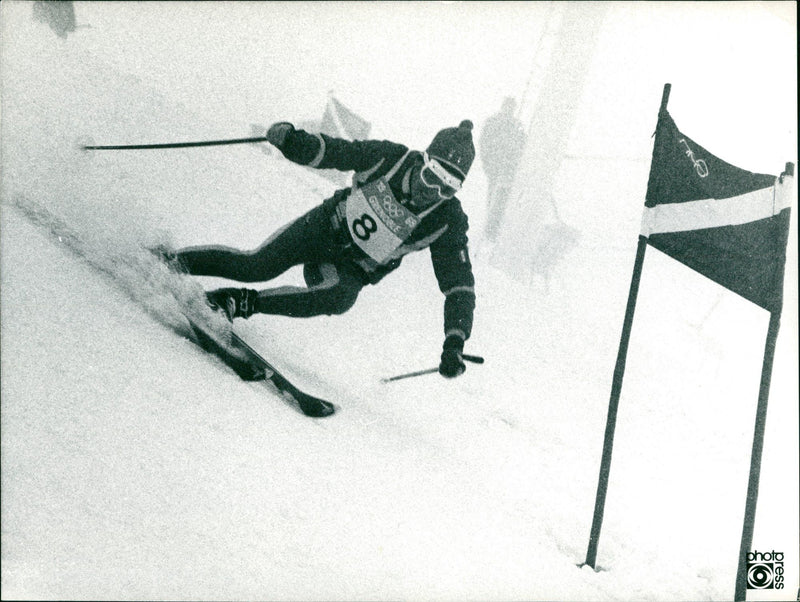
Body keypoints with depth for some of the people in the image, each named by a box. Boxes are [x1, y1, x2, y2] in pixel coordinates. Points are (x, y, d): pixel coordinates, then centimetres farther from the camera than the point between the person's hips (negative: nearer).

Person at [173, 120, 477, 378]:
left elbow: (460, 284, -18)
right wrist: (291, 139, -31)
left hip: (353, 269, 0)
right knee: (256, 266, -18)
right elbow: (330, 151, -11)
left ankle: (243, 302, -19)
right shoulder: (390, 159, -19)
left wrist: (454, 344, -29)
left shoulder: (447, 223, -20)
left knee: (339, 298, -33)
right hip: (325, 228, 0)